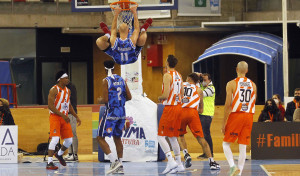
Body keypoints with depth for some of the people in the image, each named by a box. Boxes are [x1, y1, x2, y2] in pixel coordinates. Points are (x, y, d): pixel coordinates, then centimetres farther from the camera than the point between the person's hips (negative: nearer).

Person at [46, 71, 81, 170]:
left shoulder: (68, 91, 11)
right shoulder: (54, 90, -12)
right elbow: (50, 106, -19)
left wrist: (76, 117, 14)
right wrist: (62, 115, -24)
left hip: (64, 117, 7)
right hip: (55, 117, -7)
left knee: (69, 140, 8)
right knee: (55, 139, -18)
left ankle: (59, 154, 35)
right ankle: (49, 163, -16)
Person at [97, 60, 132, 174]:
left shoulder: (106, 81, -10)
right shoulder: (121, 79, 9)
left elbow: (105, 100, -15)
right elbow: (129, 97, 8)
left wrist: (100, 100, 6)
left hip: (111, 113, -7)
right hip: (122, 113, 7)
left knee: (100, 137, 1)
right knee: (117, 137, 17)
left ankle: (114, 161, -13)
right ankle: (120, 166, 15)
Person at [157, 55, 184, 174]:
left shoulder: (167, 75, -14)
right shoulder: (179, 76, 13)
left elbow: (166, 94, -20)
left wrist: (160, 98, -1)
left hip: (170, 108, -8)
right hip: (178, 106, 8)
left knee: (161, 136, -7)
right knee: (173, 137, 15)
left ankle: (171, 161, -19)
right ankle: (179, 164, 15)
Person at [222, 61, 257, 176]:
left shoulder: (231, 84, -6)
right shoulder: (253, 85, 8)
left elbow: (228, 104, -9)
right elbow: (253, 104, 13)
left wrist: (224, 123, -5)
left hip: (236, 115, -4)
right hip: (249, 116, 4)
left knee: (226, 143, 7)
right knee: (243, 147, 6)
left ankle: (232, 166, -14)